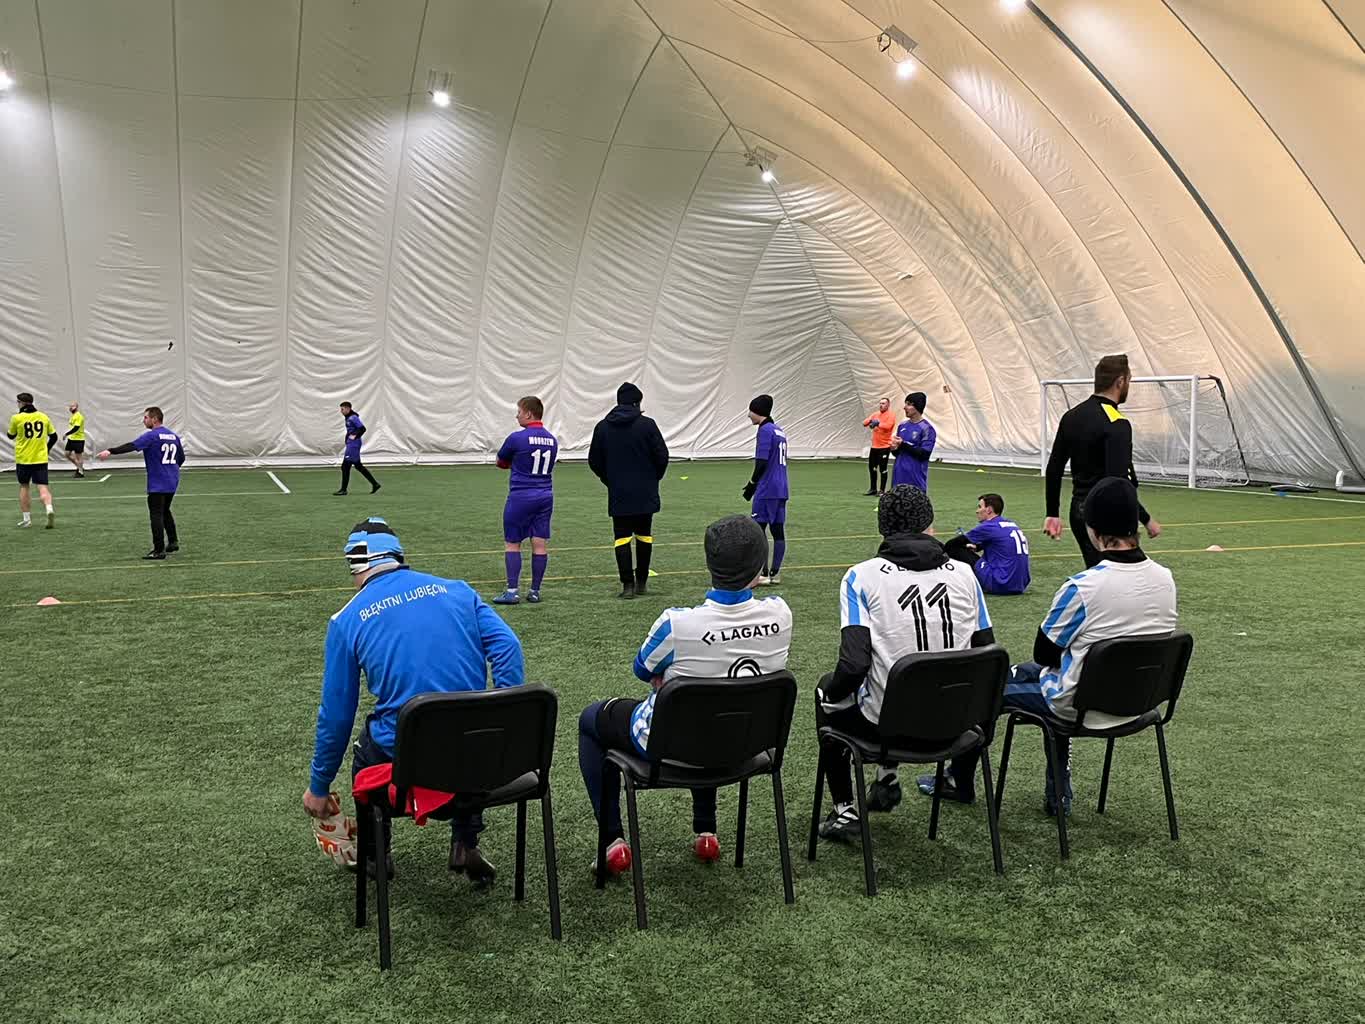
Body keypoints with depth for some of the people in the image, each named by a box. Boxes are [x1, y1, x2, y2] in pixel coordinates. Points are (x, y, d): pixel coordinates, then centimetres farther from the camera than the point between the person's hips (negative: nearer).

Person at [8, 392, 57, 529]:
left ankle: (26, 519, 14)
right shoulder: (43, 417, 3)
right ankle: (49, 509, -27)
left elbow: (10, 436, 8)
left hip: (23, 459, -1)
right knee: (43, 487, -1)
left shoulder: (16, 418, -6)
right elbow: (54, 437, 9)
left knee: (24, 487, 13)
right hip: (41, 459, 2)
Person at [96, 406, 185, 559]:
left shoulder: (152, 436, -11)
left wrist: (110, 451, -29)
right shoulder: (173, 435, 10)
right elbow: (181, 458, 16)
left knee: (156, 515, -3)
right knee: (165, 512, 24)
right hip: (172, 483, 8)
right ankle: (173, 542, 27)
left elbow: (131, 446, -24)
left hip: (157, 485, -8)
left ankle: (159, 551, -4)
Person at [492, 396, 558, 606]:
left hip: (520, 497, -5)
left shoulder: (517, 438, -10)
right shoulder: (552, 440, 8)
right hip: (545, 497, 5)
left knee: (512, 543, 4)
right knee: (540, 544, 5)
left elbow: (501, 463, 3)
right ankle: (535, 591, 9)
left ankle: (512, 591, 1)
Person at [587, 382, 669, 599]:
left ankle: (627, 584, -4)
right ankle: (641, 581, 17)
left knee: (622, 536, 3)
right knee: (644, 534, 12)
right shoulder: (647, 424, -7)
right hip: (645, 493, -1)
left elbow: (594, 461, 5)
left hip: (618, 494, 1)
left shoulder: (603, 427, 1)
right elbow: (662, 456, -6)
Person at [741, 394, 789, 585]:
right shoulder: (780, 431, 15)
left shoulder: (765, 430, -11)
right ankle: (775, 573, 12)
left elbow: (762, 463, -17)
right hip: (781, 490, 9)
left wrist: (752, 484, -5)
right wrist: (754, 483, 20)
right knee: (778, 531, 8)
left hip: (766, 491, -9)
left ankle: (764, 574, -3)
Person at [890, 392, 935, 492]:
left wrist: (904, 445, -15)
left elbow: (924, 454, -15)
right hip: (899, 476, 6)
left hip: (915, 478, -6)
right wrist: (894, 448, -4)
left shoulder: (926, 428, -8)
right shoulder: (902, 425, 12)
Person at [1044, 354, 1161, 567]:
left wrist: (1053, 513, 16)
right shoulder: (1116, 424, -16)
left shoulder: (1071, 416, 8)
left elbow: (1054, 469, 11)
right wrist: (1146, 519, -15)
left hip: (1079, 511, 8)